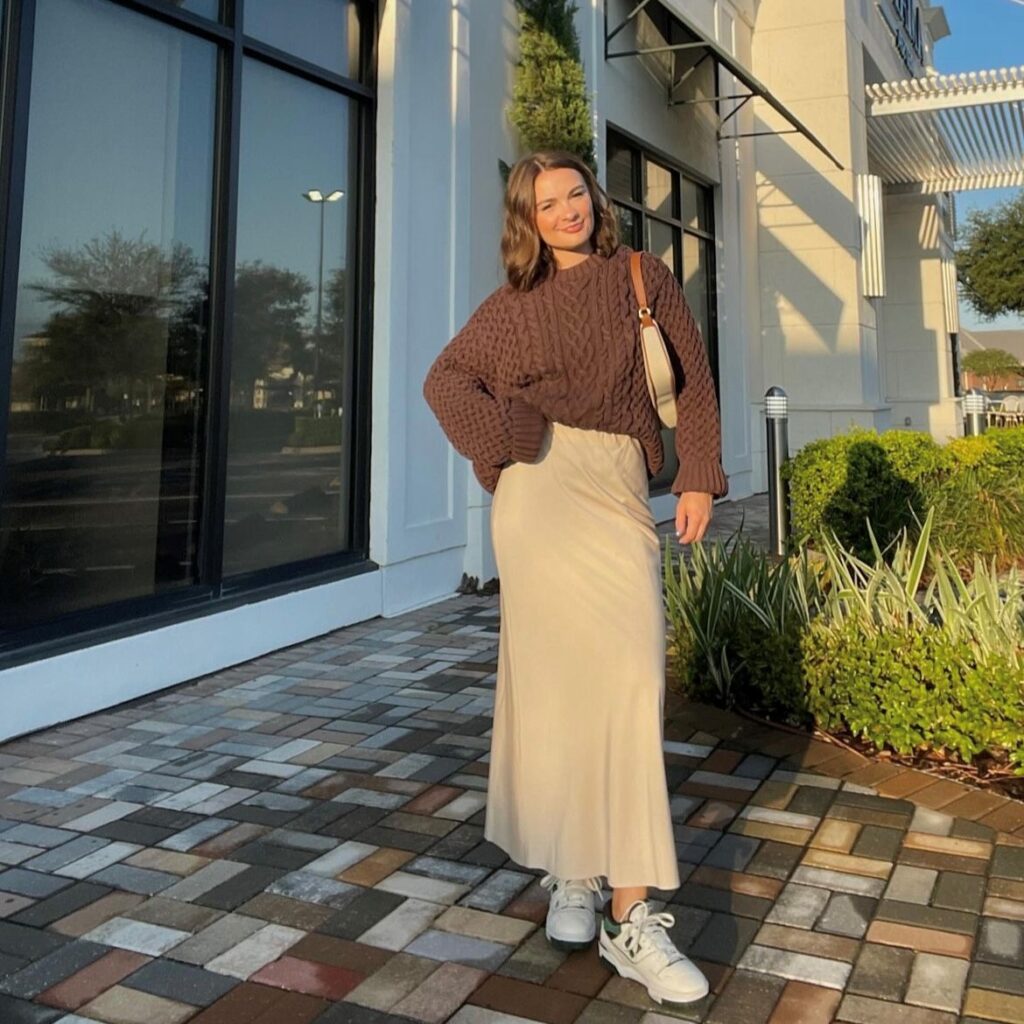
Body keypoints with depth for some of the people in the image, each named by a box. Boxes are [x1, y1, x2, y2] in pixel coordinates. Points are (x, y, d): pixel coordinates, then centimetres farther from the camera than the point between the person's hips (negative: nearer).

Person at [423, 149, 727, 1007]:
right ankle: (618, 909, 0)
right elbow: (447, 378, 17)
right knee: (557, 676, -8)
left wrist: (698, 477, 2)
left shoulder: (645, 277, 14)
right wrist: (501, 444, 1)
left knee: (627, 678, -5)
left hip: (621, 490, 2)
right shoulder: (515, 304, 12)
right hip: (544, 485, -2)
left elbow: (692, 381, 12)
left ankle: (576, 875, 6)